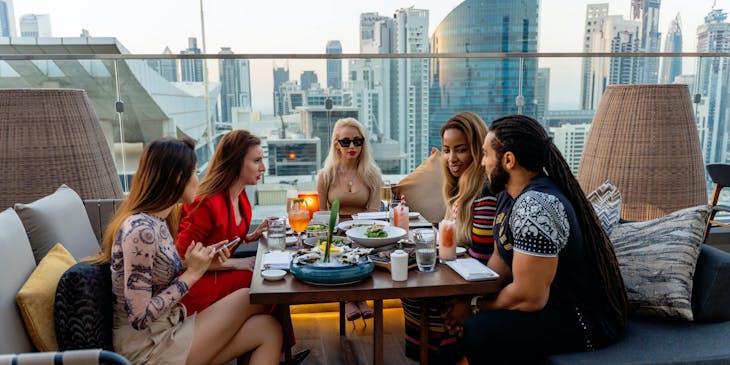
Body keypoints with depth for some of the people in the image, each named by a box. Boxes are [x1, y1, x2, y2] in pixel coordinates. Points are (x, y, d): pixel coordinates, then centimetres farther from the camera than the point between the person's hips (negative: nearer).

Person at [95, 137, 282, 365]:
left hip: (169, 328, 8)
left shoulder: (158, 220, 3)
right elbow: (139, 318, -23)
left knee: (267, 329, -1)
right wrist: (191, 274, -18)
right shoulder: (140, 230, -25)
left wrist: (199, 262, -2)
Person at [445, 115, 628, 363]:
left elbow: (529, 298, -27)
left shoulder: (535, 207, -28)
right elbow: (501, 260, 7)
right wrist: (470, 299, -8)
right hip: (554, 297, 9)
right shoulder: (509, 194, 2)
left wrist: (475, 306, -12)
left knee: (478, 331, -27)